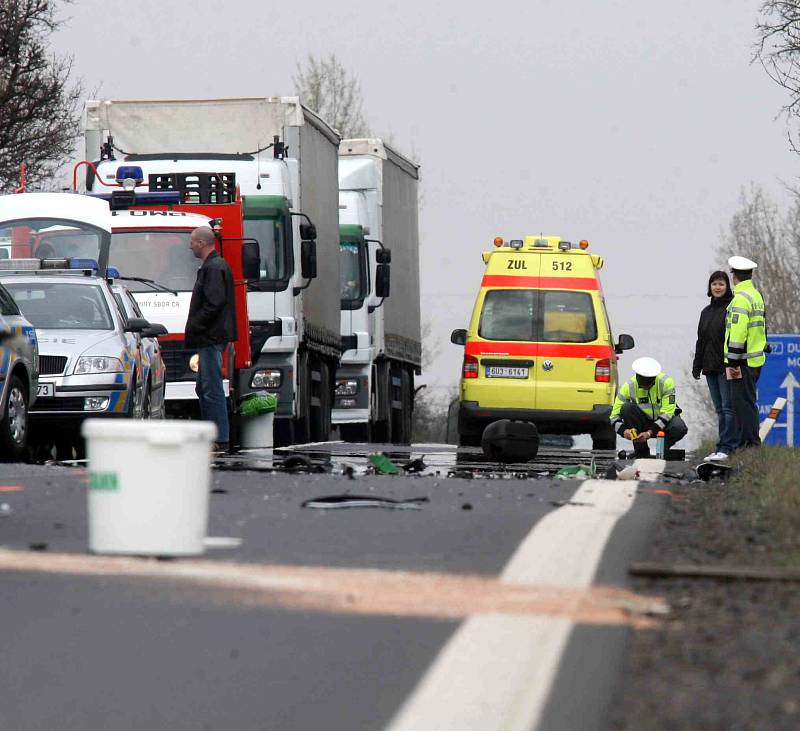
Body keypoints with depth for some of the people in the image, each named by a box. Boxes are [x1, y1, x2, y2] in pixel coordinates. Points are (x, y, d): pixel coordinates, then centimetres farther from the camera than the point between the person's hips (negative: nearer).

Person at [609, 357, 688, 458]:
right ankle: (641, 450, -16)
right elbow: (615, 416, -15)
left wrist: (650, 432, -35)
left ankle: (663, 449, -2)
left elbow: (667, 413, -24)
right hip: (643, 421, 2)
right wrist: (623, 430, -36)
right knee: (626, 408, -27)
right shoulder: (628, 387, -16)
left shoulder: (666, 382, -21)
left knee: (680, 429, -36)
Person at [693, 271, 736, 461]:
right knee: (720, 409, 9)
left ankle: (726, 447, -10)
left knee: (728, 407, -8)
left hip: (726, 366, -8)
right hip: (710, 367, 8)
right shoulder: (706, 312, 18)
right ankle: (724, 447, 10)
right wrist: (697, 366, 16)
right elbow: (701, 340, 22)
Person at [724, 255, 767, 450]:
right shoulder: (756, 295, 17)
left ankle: (750, 443, -7)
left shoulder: (741, 299, -16)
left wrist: (733, 362, -19)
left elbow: (737, 333, -21)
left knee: (743, 402, -7)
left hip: (743, 360, -10)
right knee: (746, 401, 15)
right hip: (755, 359, 10)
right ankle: (748, 442, 18)